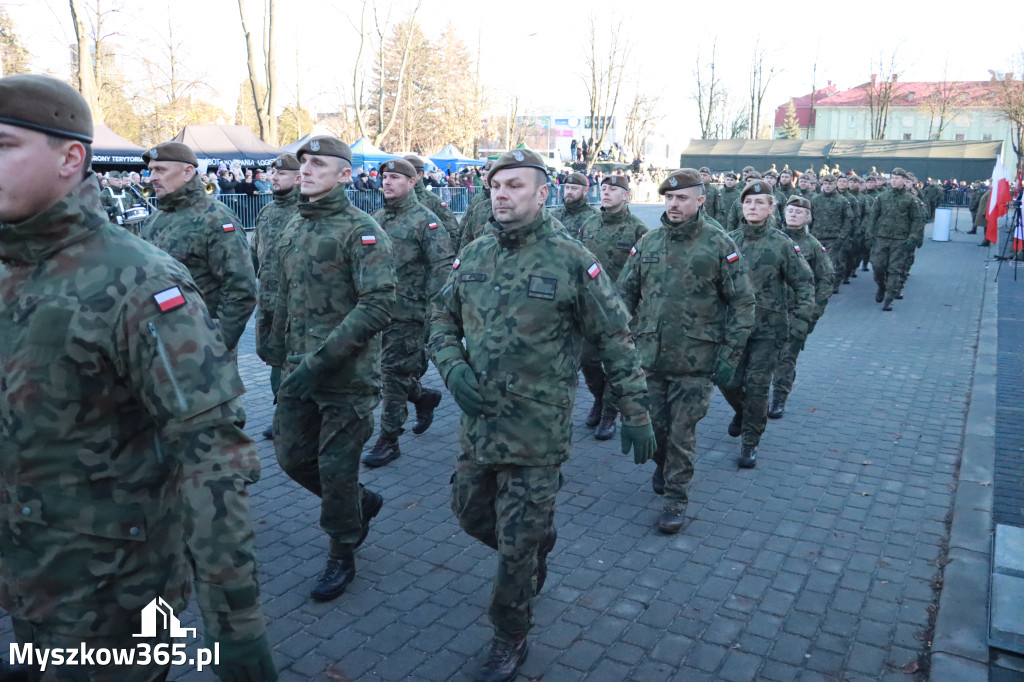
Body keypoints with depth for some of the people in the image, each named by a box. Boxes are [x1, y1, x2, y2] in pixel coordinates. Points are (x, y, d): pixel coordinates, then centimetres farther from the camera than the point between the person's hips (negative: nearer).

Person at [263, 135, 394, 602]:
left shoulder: (361, 231, -13)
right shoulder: (294, 227, 11)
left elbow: (378, 305, -22)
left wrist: (320, 360, -24)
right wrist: (278, 348, 20)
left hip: (347, 375, -7)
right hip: (298, 372, 7)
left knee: (336, 470, 3)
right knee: (292, 457, 14)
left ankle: (341, 557, 26)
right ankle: (362, 502, 38)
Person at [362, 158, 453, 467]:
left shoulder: (426, 220, -7)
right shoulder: (376, 218, 13)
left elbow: (442, 267, -12)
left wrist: (430, 308, -18)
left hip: (407, 312, -7)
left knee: (394, 373, -3)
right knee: (389, 370, 13)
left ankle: (389, 441, 7)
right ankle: (424, 397, 40)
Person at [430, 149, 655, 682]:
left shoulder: (571, 260, -12)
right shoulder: (472, 255, 3)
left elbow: (616, 340, -7)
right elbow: (442, 319, 13)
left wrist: (635, 414, -6)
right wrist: (453, 367, -7)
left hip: (536, 433, -5)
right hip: (477, 423, 6)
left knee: (517, 544, 5)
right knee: (471, 513, 20)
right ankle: (538, 545, 50)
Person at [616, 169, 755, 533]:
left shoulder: (719, 244, -5)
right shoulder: (647, 243, 5)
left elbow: (742, 302, -3)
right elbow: (625, 293, 11)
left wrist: (729, 353, -8)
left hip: (695, 360, -3)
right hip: (650, 354, 3)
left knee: (682, 432, 3)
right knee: (653, 424, 13)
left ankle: (676, 499, 17)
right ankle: (663, 464, 44)